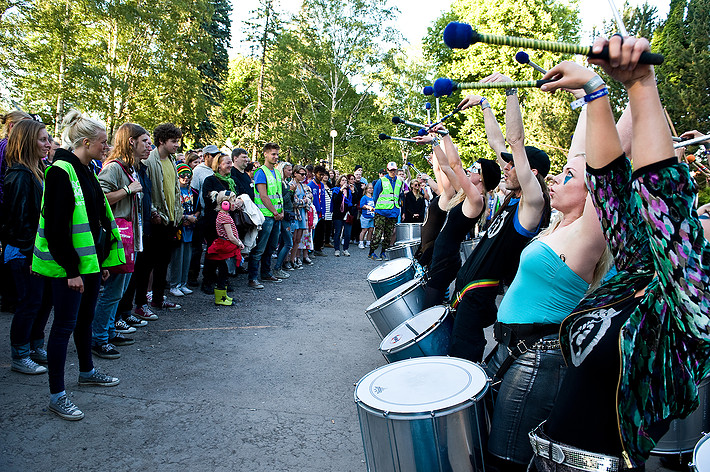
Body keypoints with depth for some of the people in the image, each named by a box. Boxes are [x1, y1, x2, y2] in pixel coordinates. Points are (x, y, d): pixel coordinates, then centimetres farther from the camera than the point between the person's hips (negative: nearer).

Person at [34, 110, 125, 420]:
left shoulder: (85, 172, 13)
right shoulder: (61, 172, -16)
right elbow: (56, 226, -20)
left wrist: (103, 260, 16)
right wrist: (70, 270, -20)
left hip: (91, 260, 9)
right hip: (69, 266, -9)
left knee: (85, 318, 21)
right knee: (65, 325, -1)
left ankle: (87, 371, 38)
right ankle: (56, 395, 10)